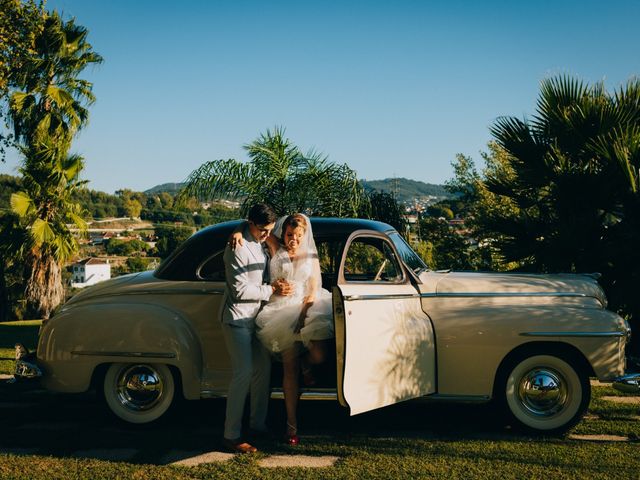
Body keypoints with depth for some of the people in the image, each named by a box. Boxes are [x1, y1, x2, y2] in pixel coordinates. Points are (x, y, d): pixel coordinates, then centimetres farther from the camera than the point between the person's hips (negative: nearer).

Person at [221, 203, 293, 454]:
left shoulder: (259, 244, 10)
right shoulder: (237, 249, -19)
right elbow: (240, 290, -22)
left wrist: (275, 283, 0)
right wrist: (272, 290, -17)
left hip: (255, 317, 9)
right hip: (237, 318, -9)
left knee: (263, 368, 13)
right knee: (243, 373, -12)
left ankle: (258, 423, 26)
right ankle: (232, 436, -7)